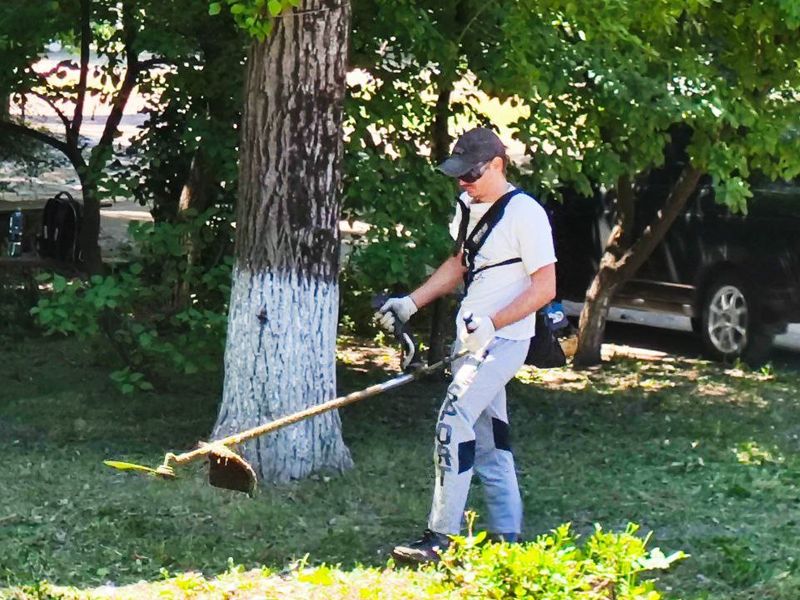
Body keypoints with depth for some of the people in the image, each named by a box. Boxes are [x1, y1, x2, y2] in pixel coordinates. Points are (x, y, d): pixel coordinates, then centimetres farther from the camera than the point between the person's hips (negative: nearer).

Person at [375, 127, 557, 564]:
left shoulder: (525, 213, -15)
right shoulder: (468, 206, 11)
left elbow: (545, 287, -17)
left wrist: (491, 323, -25)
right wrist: (409, 304, 17)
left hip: (502, 339, -9)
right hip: (472, 337, 9)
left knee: (454, 422, -18)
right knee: (486, 435, 12)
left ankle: (441, 539, -17)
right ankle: (507, 535, 19)